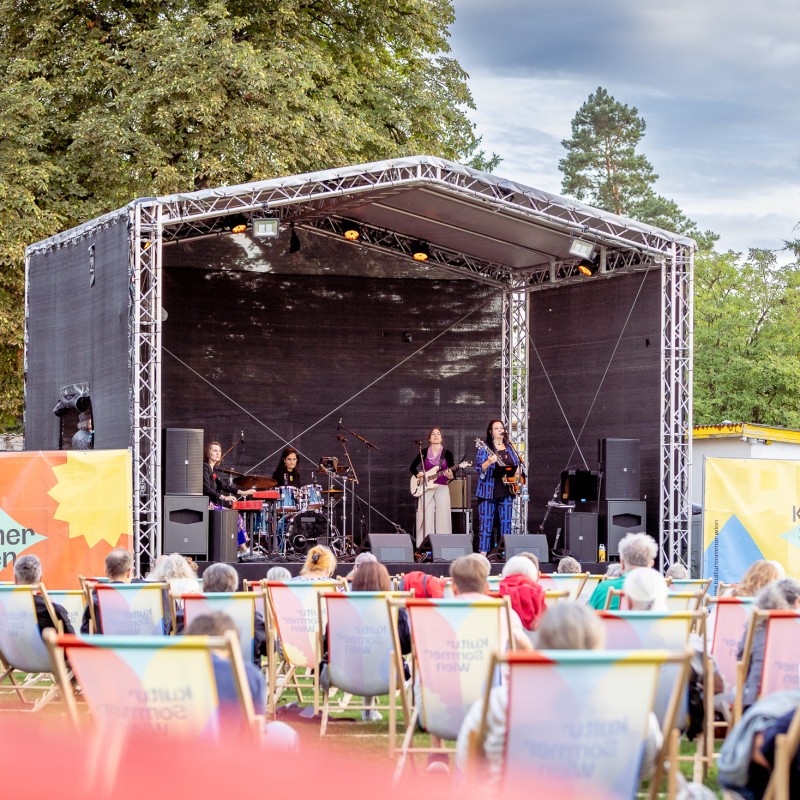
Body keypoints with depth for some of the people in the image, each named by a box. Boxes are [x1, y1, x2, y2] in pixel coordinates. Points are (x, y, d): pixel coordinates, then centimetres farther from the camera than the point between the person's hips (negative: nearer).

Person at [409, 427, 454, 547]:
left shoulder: (447, 454, 3)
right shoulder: (424, 453, 7)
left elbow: (452, 471, 1)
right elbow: (412, 467, 15)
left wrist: (450, 476, -21)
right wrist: (418, 475, -4)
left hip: (442, 488, -1)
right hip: (426, 488, 1)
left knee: (442, 518, -6)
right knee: (426, 518, -3)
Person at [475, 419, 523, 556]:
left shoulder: (509, 448, 12)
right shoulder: (485, 448, -3)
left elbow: (518, 464, 21)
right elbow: (479, 468, -11)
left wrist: (517, 473, 1)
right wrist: (489, 462, -29)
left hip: (506, 490, 5)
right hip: (489, 490, -5)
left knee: (506, 522, 7)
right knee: (486, 522, -6)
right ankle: (483, 553, -5)